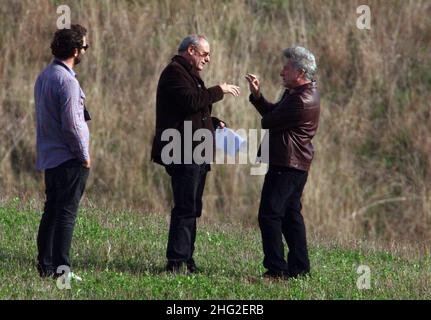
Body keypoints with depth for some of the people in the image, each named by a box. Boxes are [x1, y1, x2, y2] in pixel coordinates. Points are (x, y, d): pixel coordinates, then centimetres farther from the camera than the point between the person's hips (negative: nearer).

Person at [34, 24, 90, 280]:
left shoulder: (44, 76, 12)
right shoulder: (67, 81, -18)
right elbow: (71, 125, -21)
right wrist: (84, 156, -11)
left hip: (49, 157, 9)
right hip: (69, 158, -9)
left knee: (52, 210, 13)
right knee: (67, 213, -6)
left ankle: (45, 265, 16)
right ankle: (61, 267, -7)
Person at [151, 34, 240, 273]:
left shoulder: (188, 74, 25)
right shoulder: (174, 72, -9)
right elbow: (191, 101, -23)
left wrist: (215, 123, 16)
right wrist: (219, 91, -14)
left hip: (196, 154, 11)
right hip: (183, 153, -11)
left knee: (191, 209, 11)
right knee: (185, 208, -14)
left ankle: (185, 260, 14)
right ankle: (176, 261, -16)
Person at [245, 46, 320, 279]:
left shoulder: (301, 101, -21)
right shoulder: (302, 93, 15)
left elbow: (269, 122, -17)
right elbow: (271, 113, 18)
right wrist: (257, 95, 6)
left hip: (286, 164, -11)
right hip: (297, 164, 11)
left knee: (269, 215, -10)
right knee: (291, 215, 15)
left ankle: (276, 269, -12)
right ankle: (299, 267, 18)